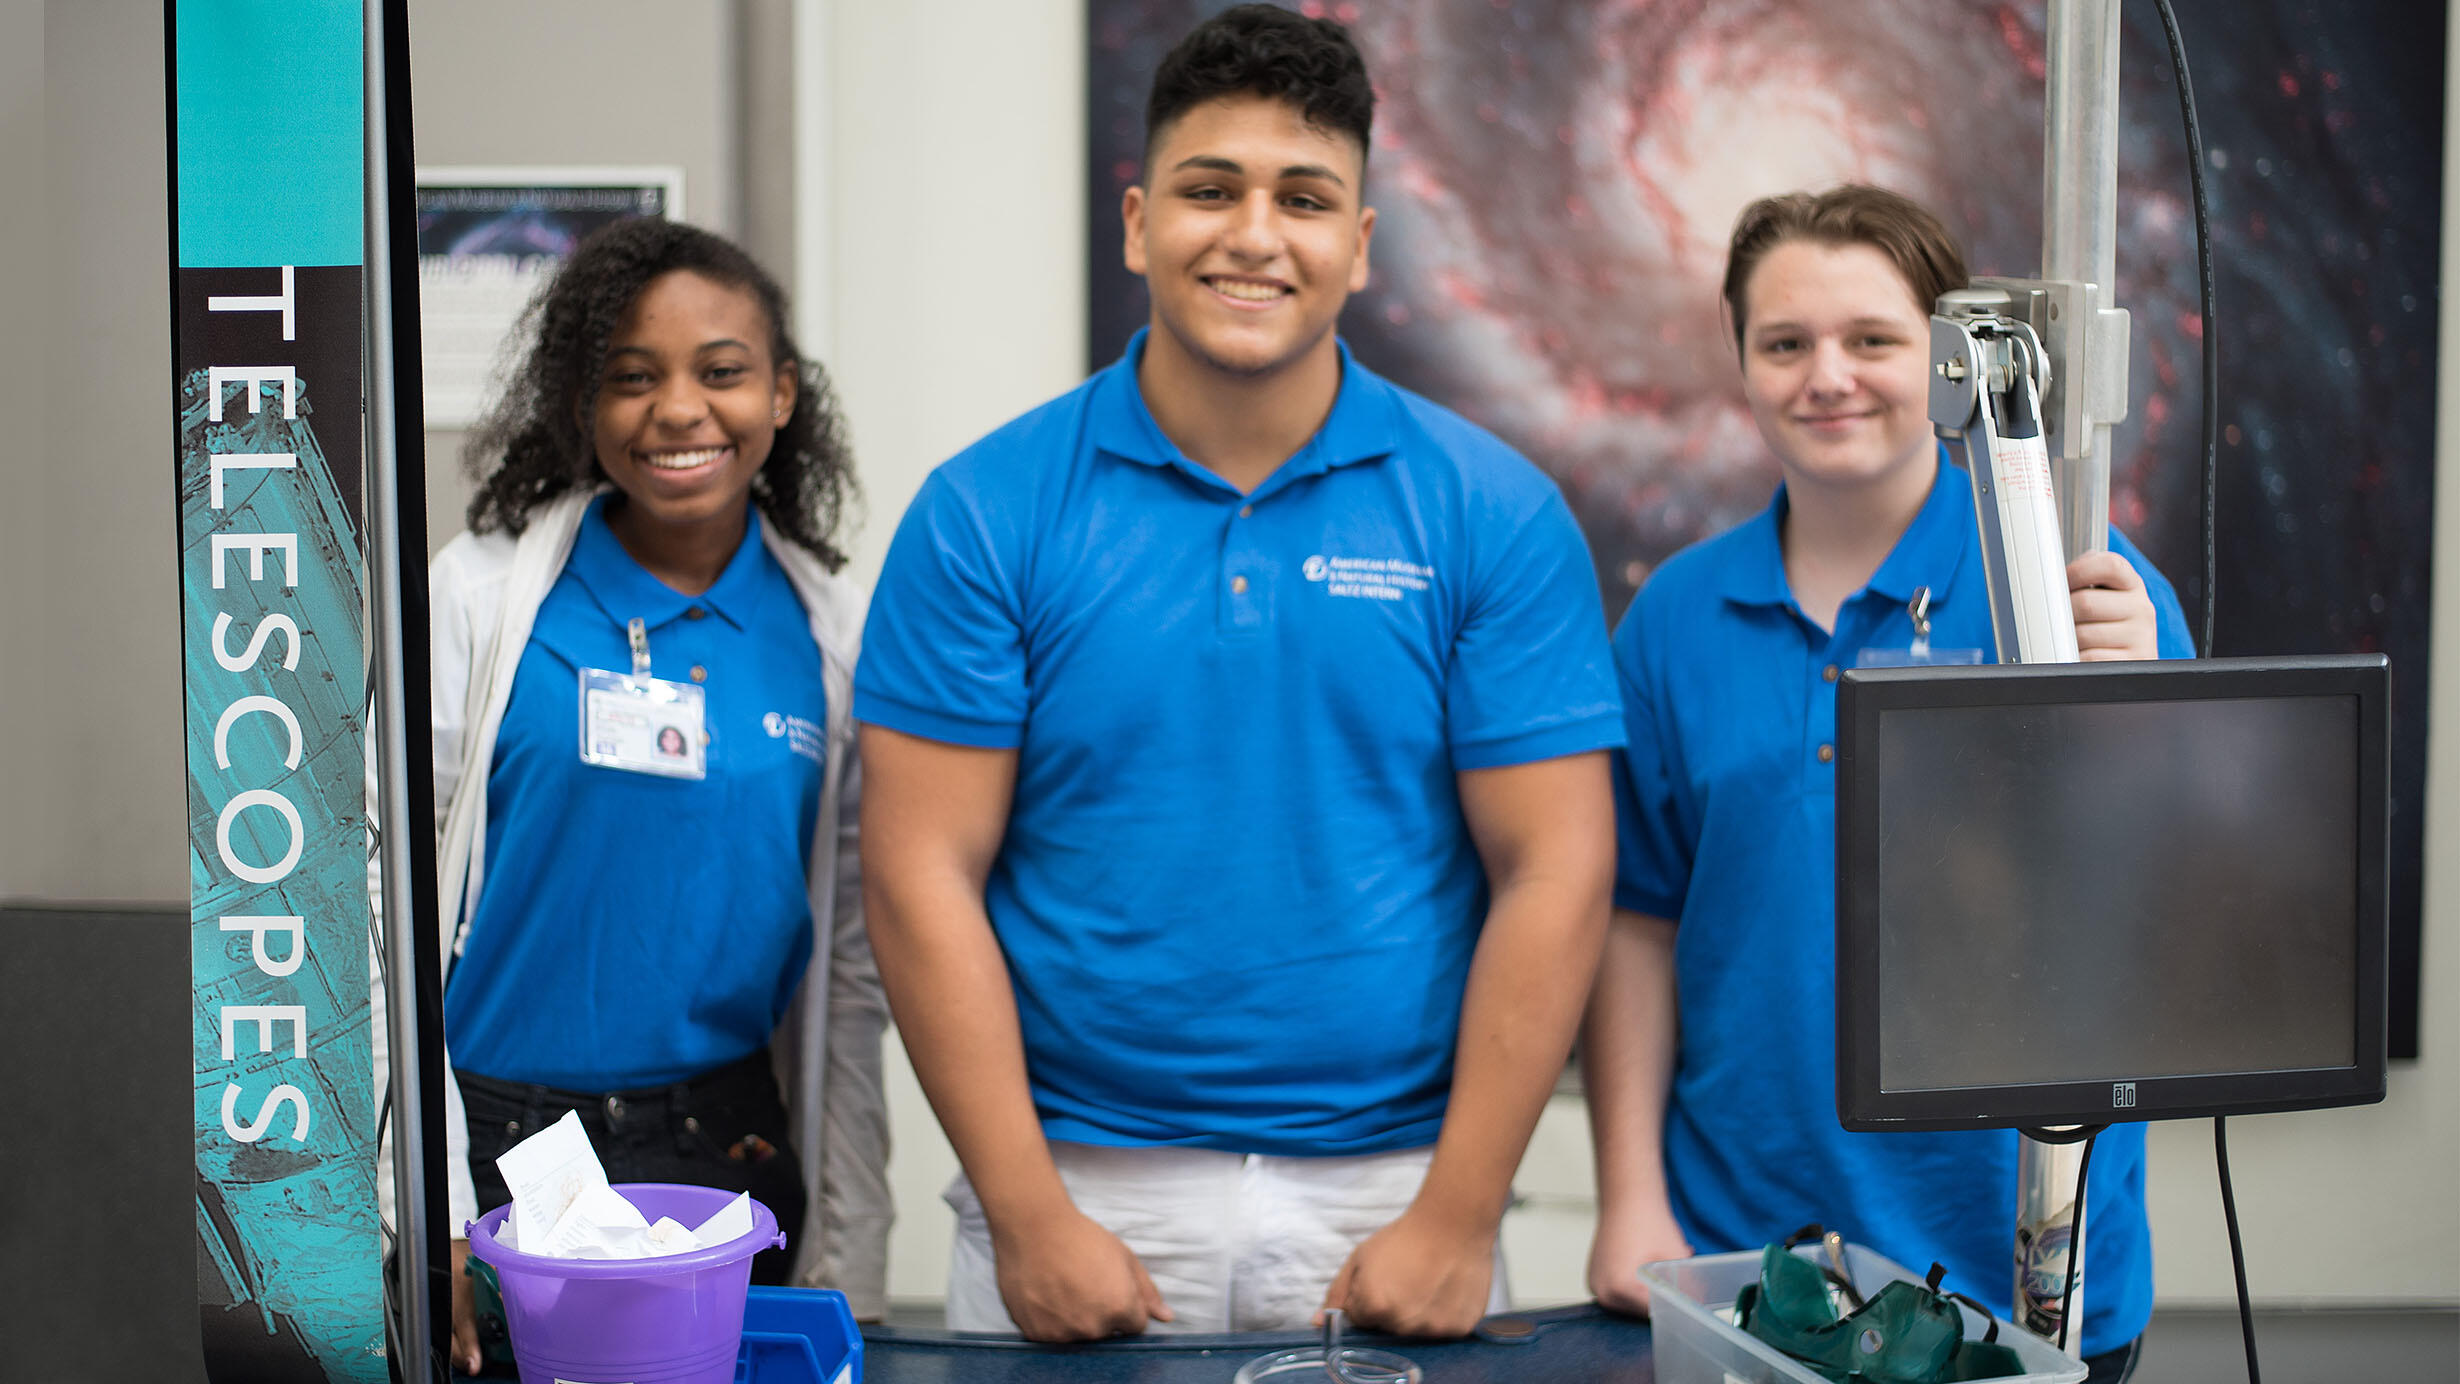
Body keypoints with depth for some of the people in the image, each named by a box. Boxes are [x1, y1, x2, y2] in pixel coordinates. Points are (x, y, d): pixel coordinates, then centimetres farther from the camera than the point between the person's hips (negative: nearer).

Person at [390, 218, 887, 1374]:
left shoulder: (828, 630, 4)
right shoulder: (482, 591, -4)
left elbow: (852, 962, 7)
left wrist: (850, 1269, 4)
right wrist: (430, 1211, -12)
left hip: (725, 1149, 2)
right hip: (497, 1140, -2)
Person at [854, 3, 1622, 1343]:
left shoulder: (1495, 516, -2)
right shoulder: (985, 513, -2)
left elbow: (1551, 874, -4)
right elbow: (925, 869, -5)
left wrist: (1458, 1221, -9)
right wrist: (1028, 1217, -10)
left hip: (1386, 1195, 1)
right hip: (1085, 1190, 0)